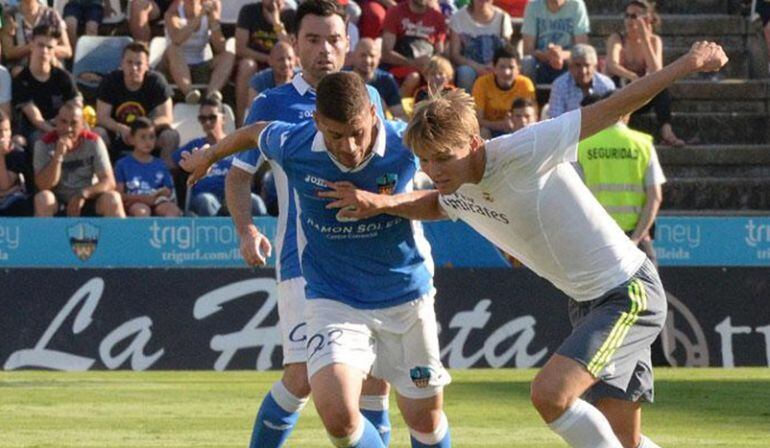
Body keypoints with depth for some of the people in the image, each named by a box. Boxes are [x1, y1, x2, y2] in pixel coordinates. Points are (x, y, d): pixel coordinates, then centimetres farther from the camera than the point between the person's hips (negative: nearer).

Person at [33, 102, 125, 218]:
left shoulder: (93, 142, -5)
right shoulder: (44, 144, -8)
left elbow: (109, 182, -11)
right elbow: (43, 186, -17)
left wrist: (83, 194, -28)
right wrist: (58, 156, -27)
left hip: (88, 202, 1)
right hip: (58, 204, -1)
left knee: (112, 198, -27)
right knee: (43, 198, -32)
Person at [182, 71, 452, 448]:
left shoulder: (407, 144, -18)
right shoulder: (294, 147, -15)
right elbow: (257, 132, 10)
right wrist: (210, 156, 27)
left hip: (407, 300, 1)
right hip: (333, 300, 0)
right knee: (336, 414, -22)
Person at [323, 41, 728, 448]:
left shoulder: (524, 151, -24)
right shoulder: (454, 189, -1)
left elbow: (614, 108, -20)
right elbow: (433, 204, 26)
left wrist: (690, 63, -16)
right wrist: (382, 203, 5)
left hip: (630, 293, -8)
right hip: (585, 303, 8)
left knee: (550, 392, -24)